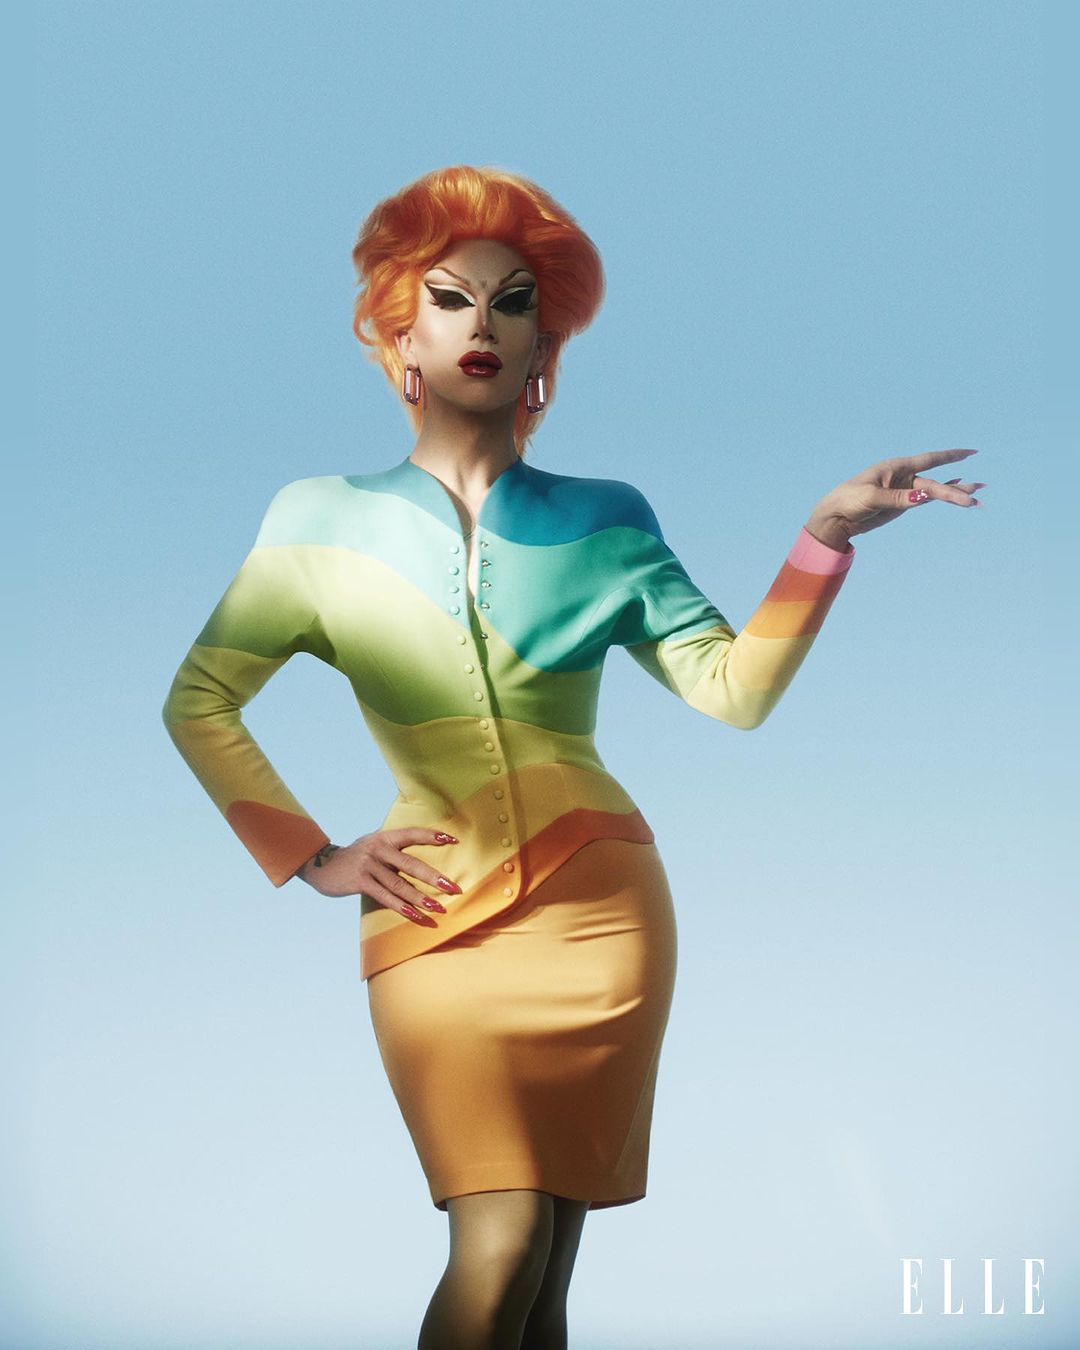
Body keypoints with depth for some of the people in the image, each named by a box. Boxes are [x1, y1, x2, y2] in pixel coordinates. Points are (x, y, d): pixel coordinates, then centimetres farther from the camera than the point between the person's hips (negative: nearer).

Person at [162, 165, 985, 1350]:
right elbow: (198, 704, 10)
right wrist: (308, 860, 2)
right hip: (433, 920, -1)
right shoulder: (323, 518, 6)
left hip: (595, 904, 1)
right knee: (500, 1252, -13)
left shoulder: (602, 521, 9)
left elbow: (734, 688, 1)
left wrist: (823, 538, -10)